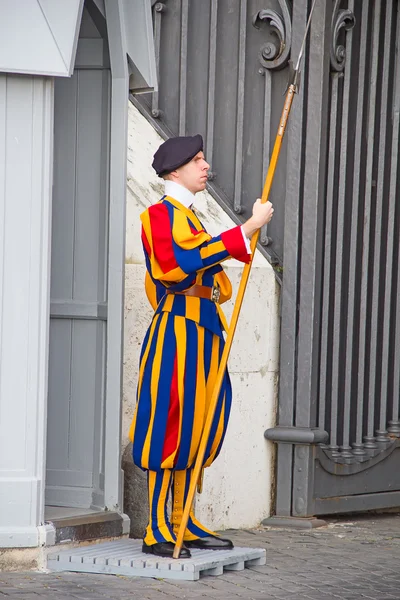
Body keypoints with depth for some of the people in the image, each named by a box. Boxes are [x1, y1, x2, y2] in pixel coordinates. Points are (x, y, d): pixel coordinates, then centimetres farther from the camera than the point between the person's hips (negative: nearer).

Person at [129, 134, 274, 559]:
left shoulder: (188, 216, 21)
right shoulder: (161, 214, -8)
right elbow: (190, 259, -25)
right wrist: (249, 227, -23)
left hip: (202, 329, 10)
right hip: (178, 329, -10)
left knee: (194, 425, 10)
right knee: (171, 422, -9)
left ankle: (182, 523, 15)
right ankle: (157, 530, -7)